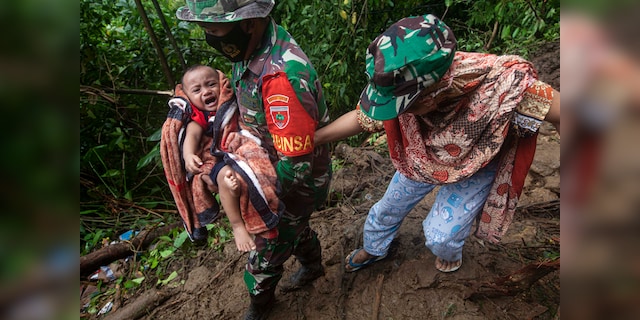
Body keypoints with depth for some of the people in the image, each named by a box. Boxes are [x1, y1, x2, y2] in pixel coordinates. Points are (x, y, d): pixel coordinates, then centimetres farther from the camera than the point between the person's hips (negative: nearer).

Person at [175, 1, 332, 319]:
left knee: (265, 255, 14)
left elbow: (295, 167, -35)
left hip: (297, 183, -8)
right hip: (272, 168, 8)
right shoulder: (252, 48, -10)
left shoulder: (283, 75, -39)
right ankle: (313, 266, 61)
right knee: (294, 225, 32)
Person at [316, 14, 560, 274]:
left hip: (476, 167, -2)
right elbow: (360, 118, -16)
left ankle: (450, 253, 42)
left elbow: (558, 110, -28)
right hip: (422, 158, 3)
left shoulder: (502, 84, -45)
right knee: (388, 207, 17)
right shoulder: (404, 87, -34)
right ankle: (373, 249, 51)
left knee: (440, 235, 0)